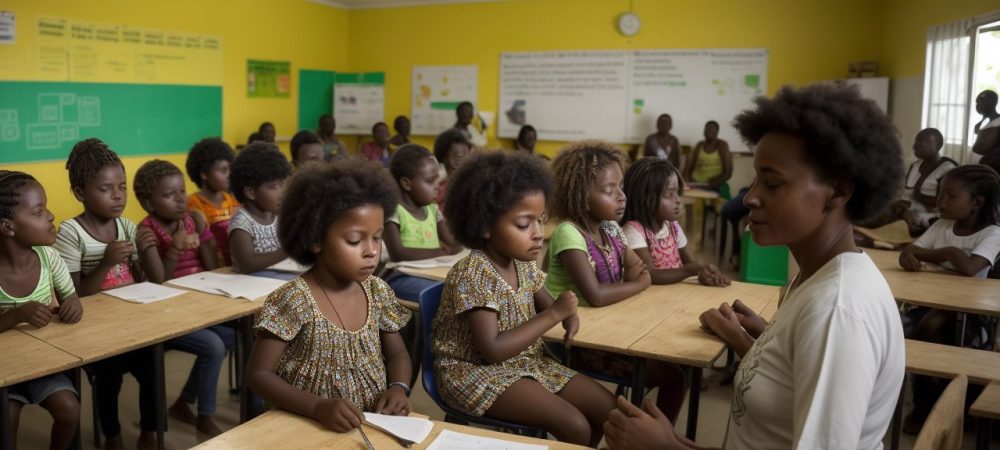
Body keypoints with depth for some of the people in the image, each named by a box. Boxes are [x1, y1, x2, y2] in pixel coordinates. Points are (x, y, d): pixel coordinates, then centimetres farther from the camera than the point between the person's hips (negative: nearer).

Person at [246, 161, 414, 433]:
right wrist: (318, 408, -24)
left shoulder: (377, 291, 0)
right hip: (309, 427, -4)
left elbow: (397, 354, 12)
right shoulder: (293, 301, -15)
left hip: (375, 421, 4)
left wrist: (399, 387, -8)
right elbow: (258, 375, -12)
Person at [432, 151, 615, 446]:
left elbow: (545, 304, 16)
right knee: (575, 426, -21)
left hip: (526, 362, 8)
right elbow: (492, 350, -28)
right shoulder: (473, 274, -24)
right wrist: (554, 315, -25)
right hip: (478, 372, -8)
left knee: (607, 407, 3)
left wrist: (568, 314, -9)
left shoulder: (524, 264, 0)